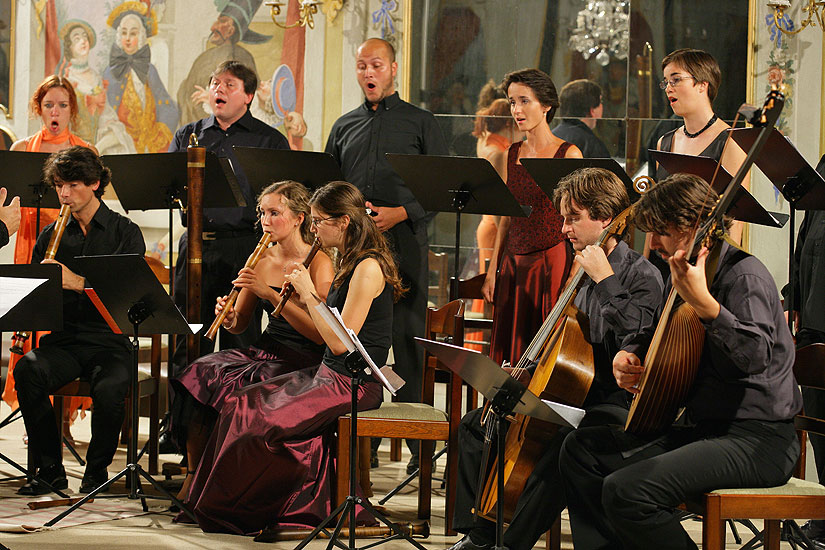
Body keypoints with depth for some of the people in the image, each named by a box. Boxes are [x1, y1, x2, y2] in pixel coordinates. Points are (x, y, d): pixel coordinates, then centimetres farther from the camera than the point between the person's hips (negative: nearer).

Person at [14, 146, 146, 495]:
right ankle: (50, 469, -14)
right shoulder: (51, 236, 15)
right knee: (27, 371, -31)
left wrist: (77, 283, -23)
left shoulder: (125, 232, 4)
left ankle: (97, 469, -7)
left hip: (109, 339, -3)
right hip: (62, 338, 3)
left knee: (109, 389, -35)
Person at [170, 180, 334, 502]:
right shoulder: (261, 260, 11)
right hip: (264, 351, 6)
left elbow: (320, 334, -17)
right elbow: (240, 324, 16)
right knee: (200, 374, -21)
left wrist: (270, 294, -23)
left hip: (303, 360, -6)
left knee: (240, 389, -31)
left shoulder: (318, 262, -8)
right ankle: (192, 478, -16)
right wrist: (229, 318, -9)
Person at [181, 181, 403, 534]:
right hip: (329, 374, 10)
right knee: (242, 405, 1)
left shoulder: (368, 267, -17)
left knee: (263, 422, -15)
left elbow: (340, 342, -21)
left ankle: (235, 512, 4)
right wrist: (307, 300, 4)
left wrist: (310, 295, -12)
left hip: (353, 384, -10)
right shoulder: (350, 261, 14)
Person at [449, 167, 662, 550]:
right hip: (575, 397, 10)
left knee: (565, 442, -40)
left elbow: (636, 338, -32)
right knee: (476, 425, 11)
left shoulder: (641, 275, -13)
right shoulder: (586, 269, 13)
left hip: (616, 405, -10)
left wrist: (605, 280, -28)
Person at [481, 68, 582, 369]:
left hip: (552, 262, -6)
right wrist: (493, 270, 11)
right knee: (511, 350, 5)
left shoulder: (568, 154, -4)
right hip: (514, 264, 6)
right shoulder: (513, 153, 12)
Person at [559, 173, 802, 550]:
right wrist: (630, 360, 11)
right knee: (581, 449, 13)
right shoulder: (688, 275, 16)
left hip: (759, 438, -10)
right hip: (702, 427, 10)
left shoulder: (743, 275, -14)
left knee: (626, 490, -28)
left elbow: (756, 356, -32)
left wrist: (703, 303, -43)